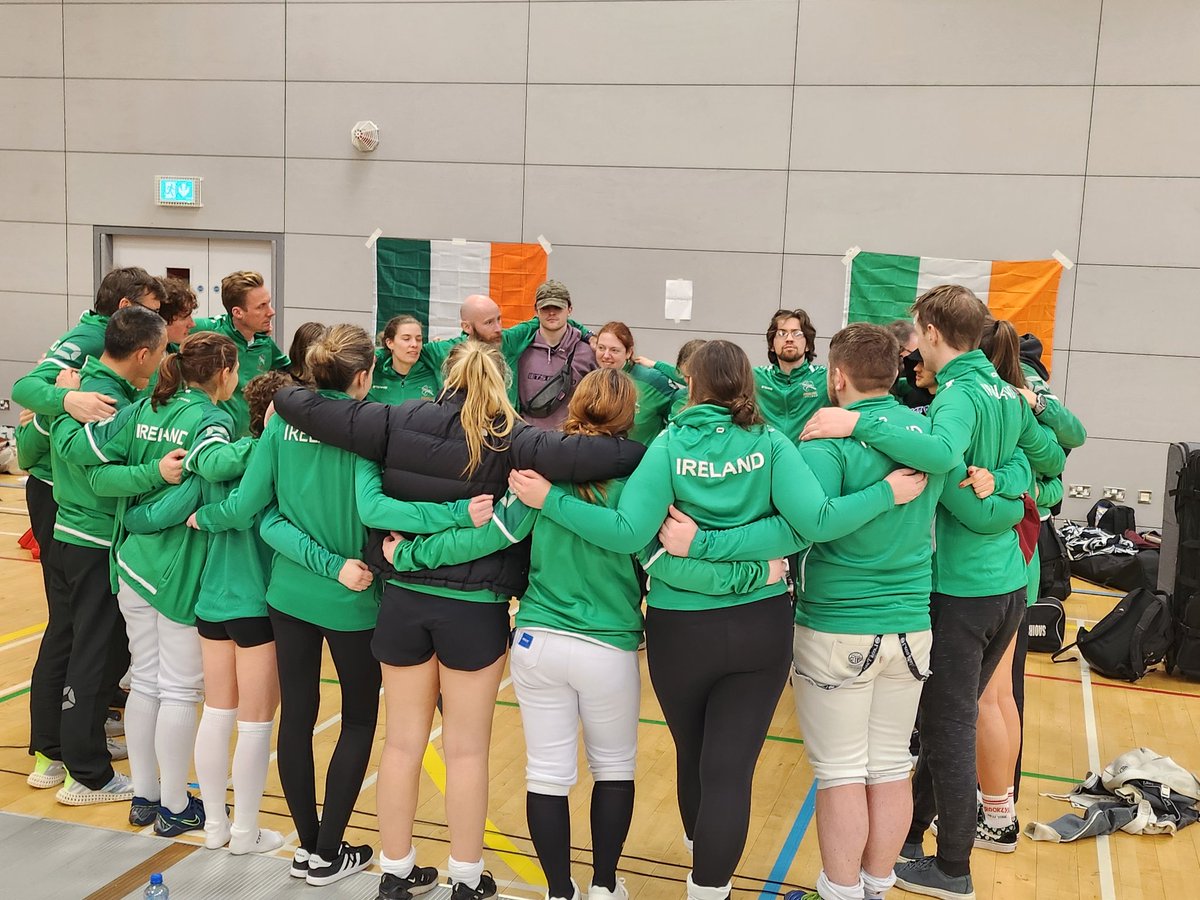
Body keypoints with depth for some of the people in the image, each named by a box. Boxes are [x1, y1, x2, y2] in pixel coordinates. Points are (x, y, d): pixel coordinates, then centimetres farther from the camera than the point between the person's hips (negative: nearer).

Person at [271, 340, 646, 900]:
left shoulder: (398, 422, -3)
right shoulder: (509, 439, -12)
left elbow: (306, 409, -2)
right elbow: (577, 456, -27)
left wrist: (284, 397, 20)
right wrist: (647, 452, -15)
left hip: (404, 599, 3)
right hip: (475, 608, -3)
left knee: (403, 741, 16)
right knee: (467, 750, 11)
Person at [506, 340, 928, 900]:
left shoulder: (669, 444, -9)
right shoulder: (771, 444, -6)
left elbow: (627, 533, -18)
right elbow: (817, 522, -16)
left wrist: (548, 499, -12)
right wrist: (888, 492, -4)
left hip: (680, 627, 1)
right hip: (761, 625, 0)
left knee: (693, 754, 24)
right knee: (730, 766, 3)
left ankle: (702, 850, 49)